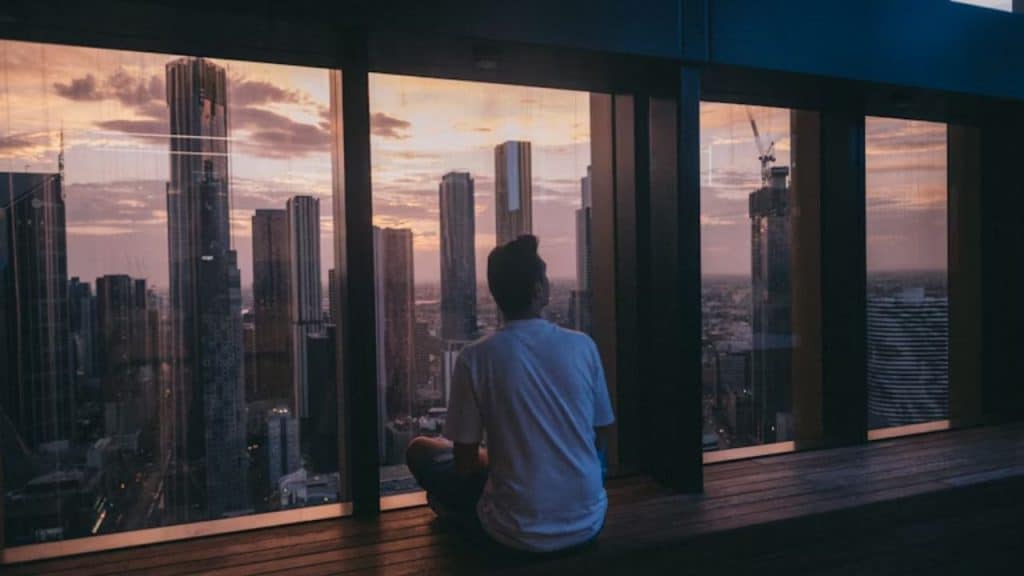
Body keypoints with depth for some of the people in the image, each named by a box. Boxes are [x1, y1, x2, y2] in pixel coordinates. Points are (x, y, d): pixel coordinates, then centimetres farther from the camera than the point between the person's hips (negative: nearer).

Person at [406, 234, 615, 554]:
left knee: (419, 450, 16)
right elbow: (599, 441, 5)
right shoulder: (583, 346, -6)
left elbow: (465, 464, -5)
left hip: (520, 532, -3)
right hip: (588, 521, 3)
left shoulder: (475, 357, -13)